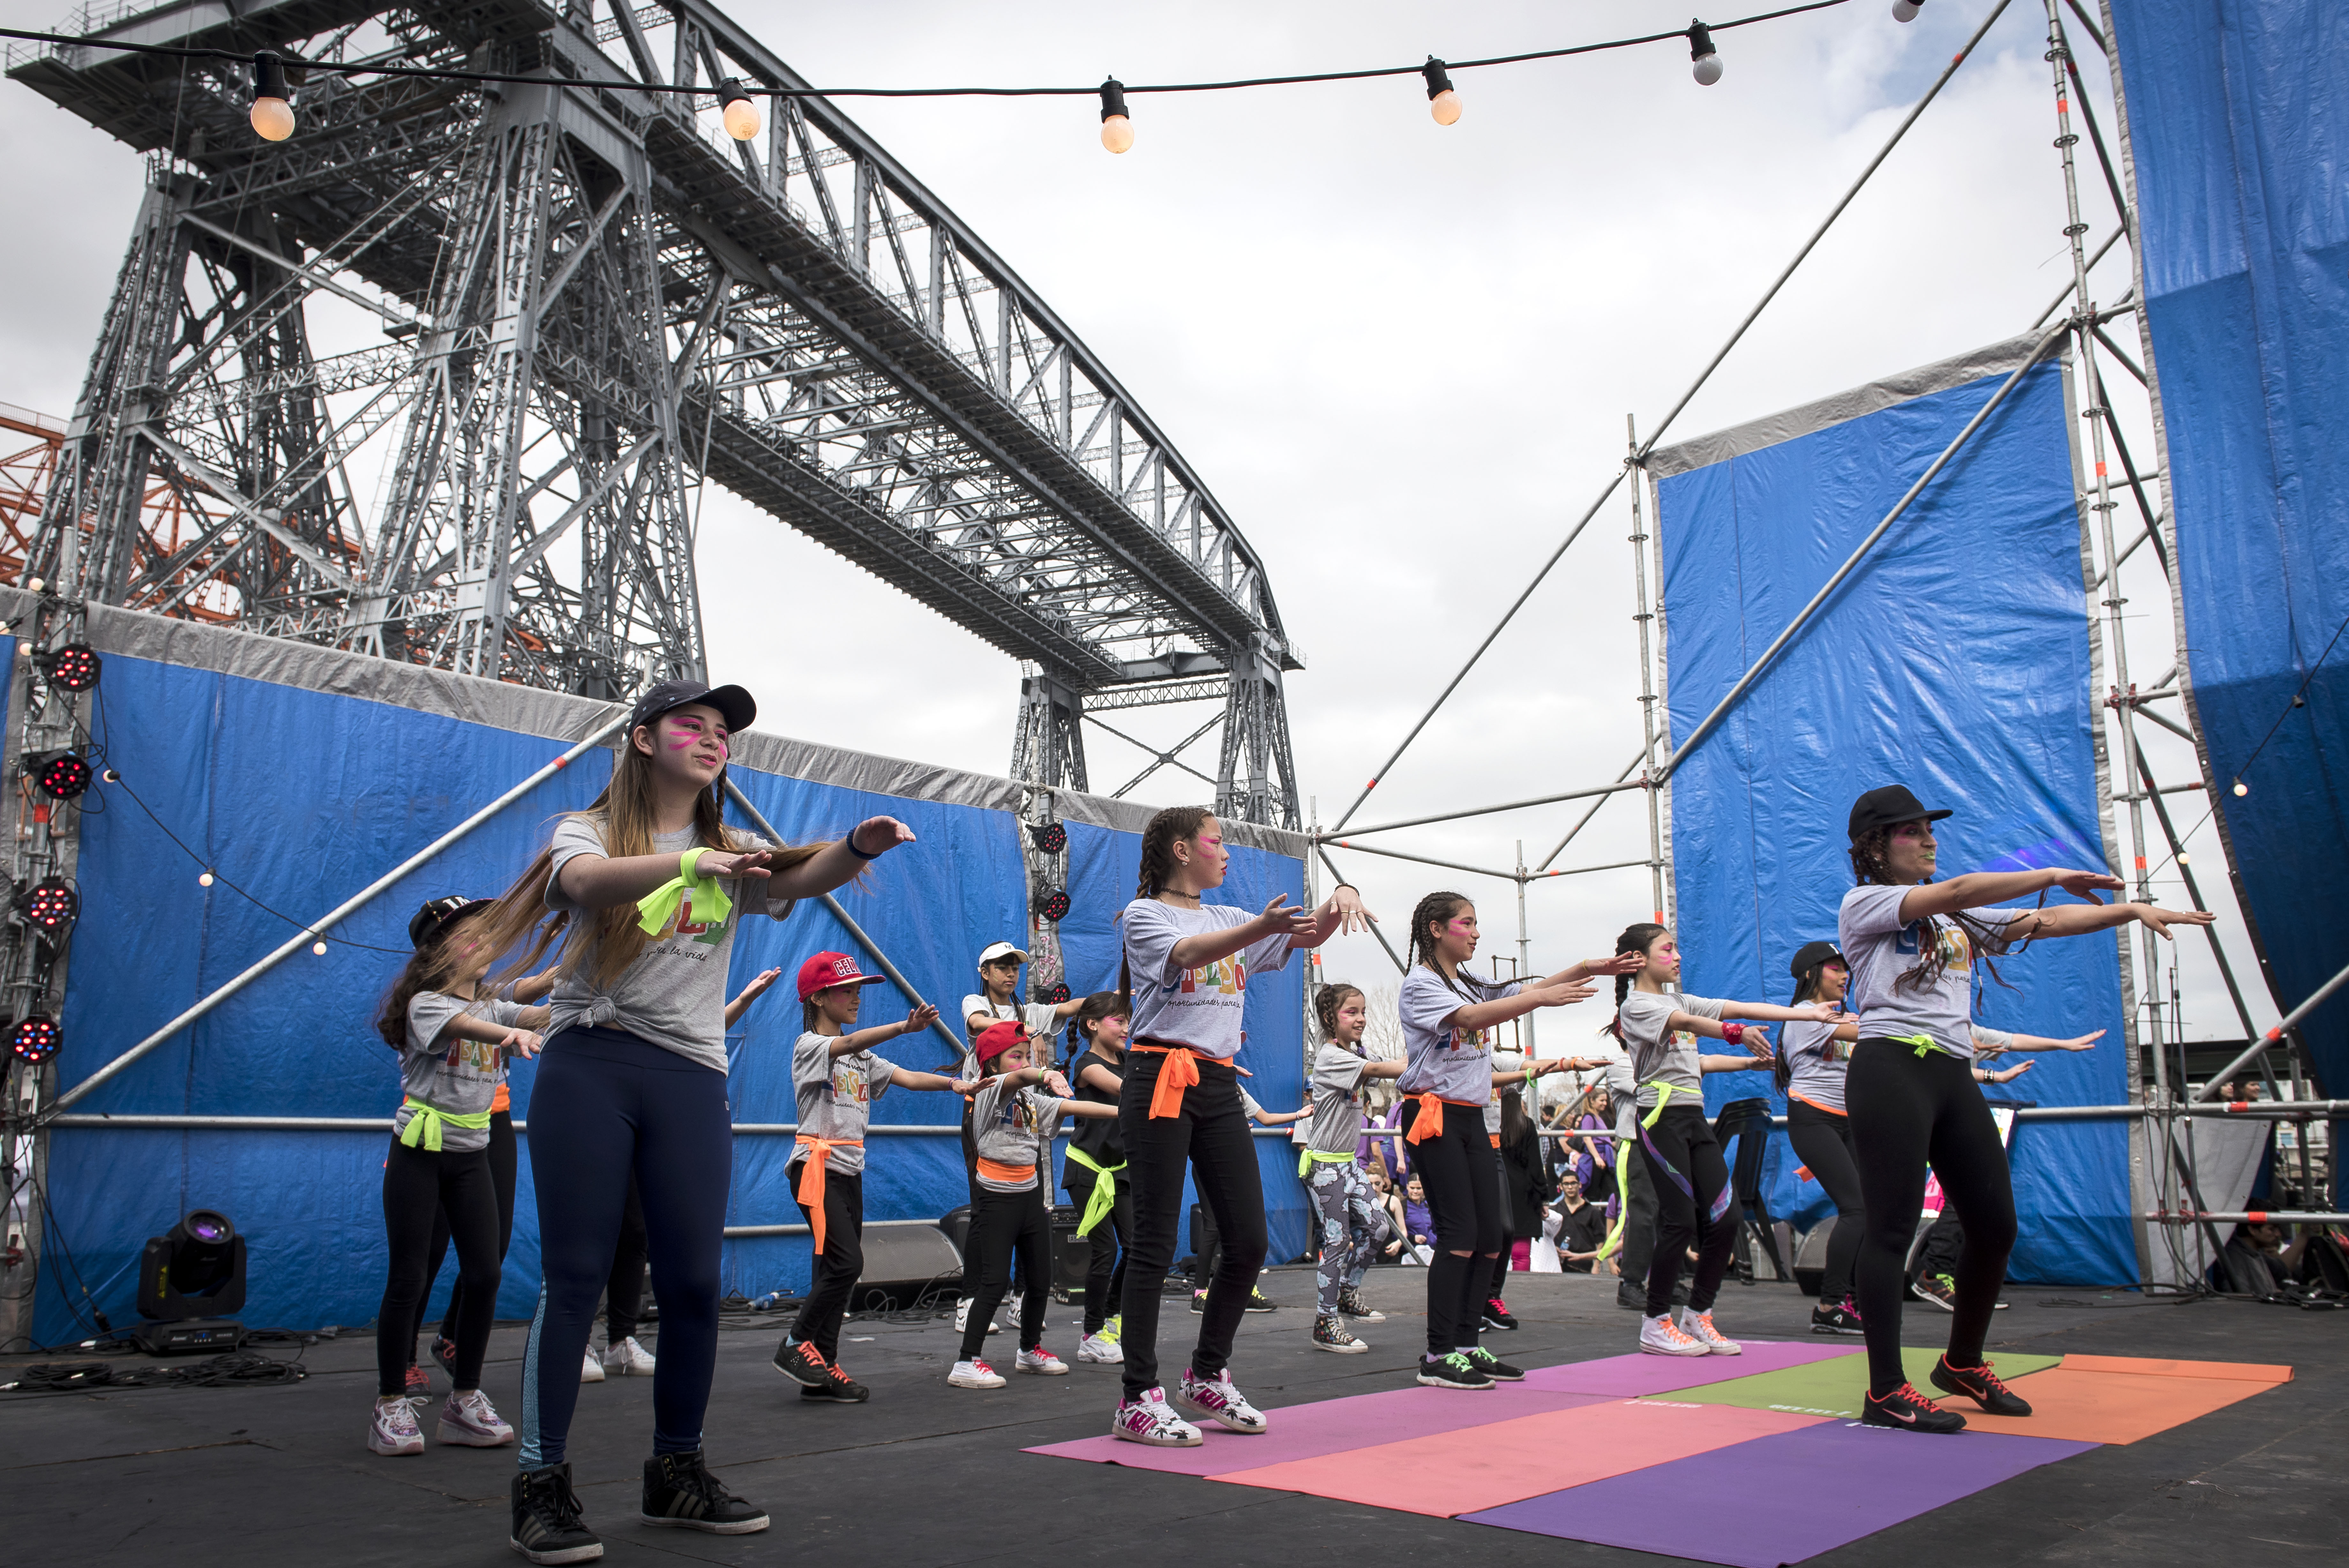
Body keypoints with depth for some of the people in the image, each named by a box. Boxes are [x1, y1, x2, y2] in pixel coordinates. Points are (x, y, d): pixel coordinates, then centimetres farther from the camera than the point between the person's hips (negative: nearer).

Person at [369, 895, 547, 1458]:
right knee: (407, 1279, -2)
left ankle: (465, 1401, 10)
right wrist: (515, 1033, -49)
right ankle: (391, 1405, 9)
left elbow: (544, 1014, -7)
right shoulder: (426, 1004, -7)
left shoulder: (495, 1008, 11)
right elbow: (468, 1026, -29)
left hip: (471, 1154, 5)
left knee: (485, 1276, 0)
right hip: (419, 1149, -5)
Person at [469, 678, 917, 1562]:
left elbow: (801, 879, -8)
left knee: (694, 1281, 3)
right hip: (589, 1066, -3)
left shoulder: (732, 853, 14)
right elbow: (584, 880, -20)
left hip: (692, 1076, 3)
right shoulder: (591, 832, 5)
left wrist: (857, 850, -30)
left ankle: (677, 1472, 19)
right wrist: (690, 862, -37)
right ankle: (541, 1483, 7)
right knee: (575, 1278, -3)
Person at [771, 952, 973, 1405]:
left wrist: (953, 1083, -11)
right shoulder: (809, 1046, -6)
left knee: (839, 1268, 6)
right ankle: (796, 1346, 0)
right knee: (845, 1263, -15)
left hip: (850, 1171, 8)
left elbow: (904, 1077, 6)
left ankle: (822, 1368, 12)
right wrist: (904, 1027, -43)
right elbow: (848, 1044, -27)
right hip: (817, 1167, -8)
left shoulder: (862, 1057, 18)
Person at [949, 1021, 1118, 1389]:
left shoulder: (1033, 1101, 13)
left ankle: (1031, 1350, 32)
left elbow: (1075, 1107, 9)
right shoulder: (991, 1092, -9)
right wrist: (1045, 1075, -52)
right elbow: (1016, 1079, -30)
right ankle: (967, 1364, -4)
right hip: (997, 1197, -7)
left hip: (1031, 1196, 7)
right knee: (994, 1283, -10)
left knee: (1041, 1281, 13)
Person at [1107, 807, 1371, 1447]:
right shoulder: (1144, 915, 0)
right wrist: (1261, 926, -38)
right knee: (1155, 1243, -5)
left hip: (1219, 1086, 7)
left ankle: (1208, 1377, 22)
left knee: (1249, 1241, 5)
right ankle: (1138, 1399, 3)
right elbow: (1190, 951, -21)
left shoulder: (1230, 918, 20)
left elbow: (1307, 937, 17)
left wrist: (1340, 898, -5)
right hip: (1161, 1080, -7)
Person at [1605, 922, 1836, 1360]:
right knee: (1680, 1221, -8)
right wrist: (1738, 1033, -41)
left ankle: (1698, 1317, 15)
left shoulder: (1680, 1000, 19)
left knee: (1723, 1220, 1)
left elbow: (1740, 1008, 13)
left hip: (1694, 1118, 8)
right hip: (1661, 1118, -8)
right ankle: (1656, 1324, 5)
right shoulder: (1635, 1006, -5)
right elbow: (1686, 1023, -24)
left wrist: (1809, 1013, 6)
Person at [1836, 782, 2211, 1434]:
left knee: (1996, 1224, 8)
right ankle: (1885, 1392, 0)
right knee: (1892, 1230, -6)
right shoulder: (1863, 905, 0)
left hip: (1955, 1077, 8)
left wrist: (2131, 909, 3)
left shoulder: (1957, 920, 23)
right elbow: (1960, 890, -12)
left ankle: (1963, 1364, 28)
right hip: (1892, 1070, -8)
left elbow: (2042, 924, 15)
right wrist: (2057, 876, -6)